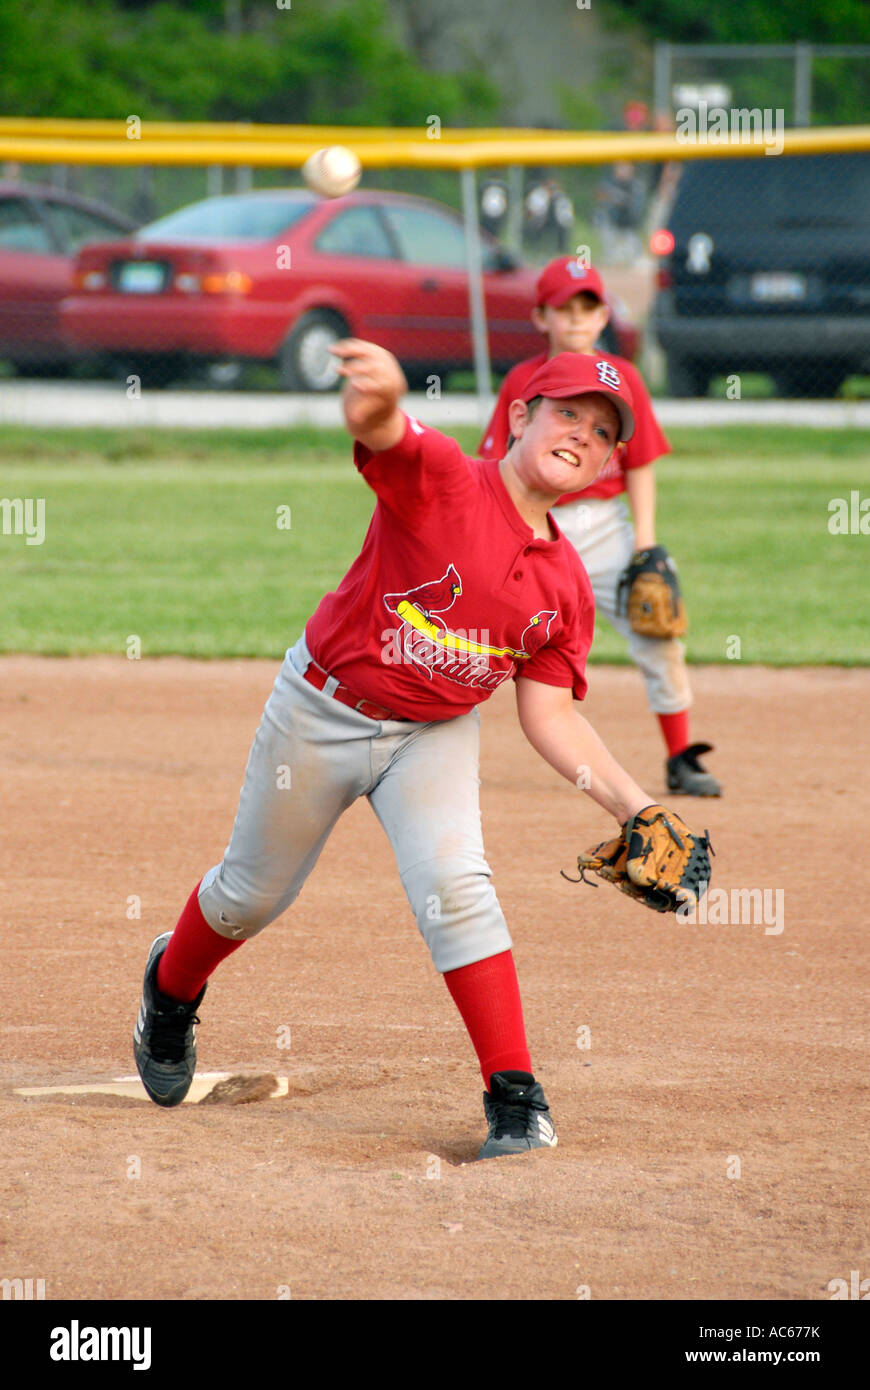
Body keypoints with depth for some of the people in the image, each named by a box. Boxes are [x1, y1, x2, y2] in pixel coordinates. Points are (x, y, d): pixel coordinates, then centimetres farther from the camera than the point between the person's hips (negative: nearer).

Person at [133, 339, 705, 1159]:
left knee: (455, 887, -20)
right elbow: (374, 430, -42)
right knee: (254, 892, 14)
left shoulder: (565, 584, -5)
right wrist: (377, 400, -68)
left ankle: (515, 1098, -15)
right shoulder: (439, 481, -21)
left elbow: (550, 715, -2)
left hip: (435, 734, 3)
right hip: (323, 714, -3)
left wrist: (632, 805, -14)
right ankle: (171, 990, 47)